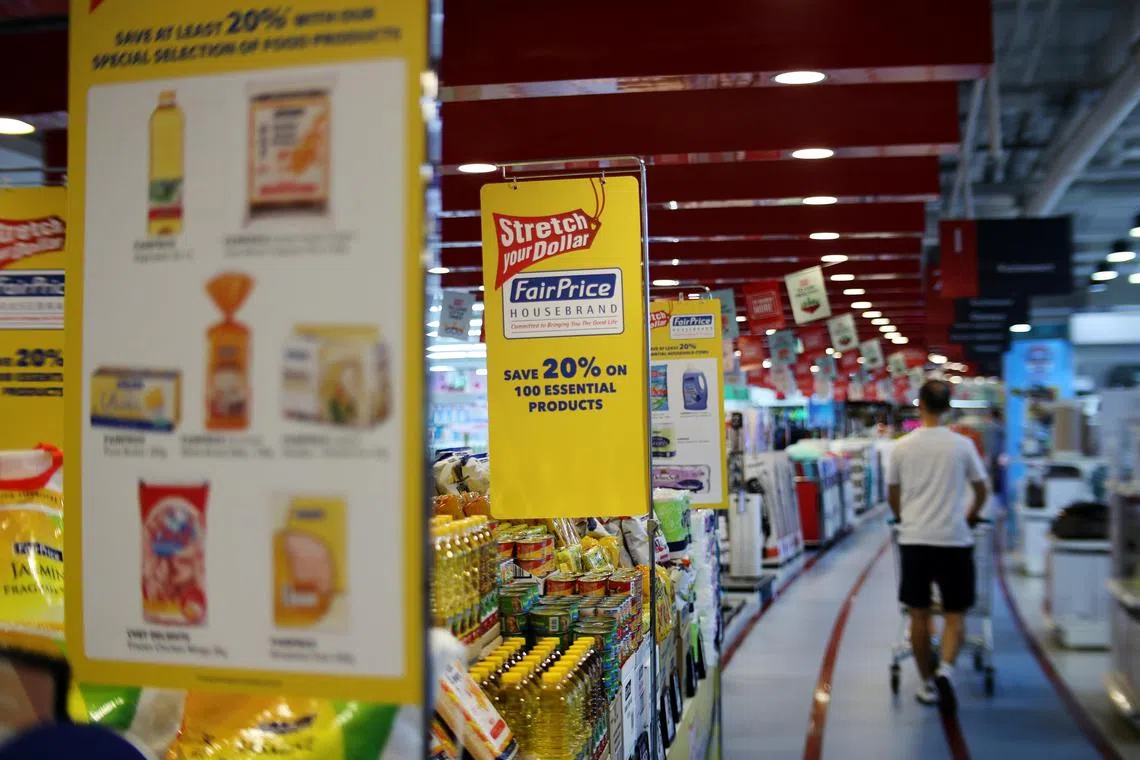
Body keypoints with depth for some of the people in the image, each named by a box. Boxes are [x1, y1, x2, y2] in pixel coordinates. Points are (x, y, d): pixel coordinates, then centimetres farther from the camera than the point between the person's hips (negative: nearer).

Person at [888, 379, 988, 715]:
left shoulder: (902, 447, 1)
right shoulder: (962, 445, -1)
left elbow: (892, 495, 10)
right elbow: (981, 491, 9)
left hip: (914, 539, 1)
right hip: (953, 539, -1)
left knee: (919, 615, 10)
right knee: (955, 614, 7)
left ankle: (927, 684, 16)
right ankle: (945, 670, -15)